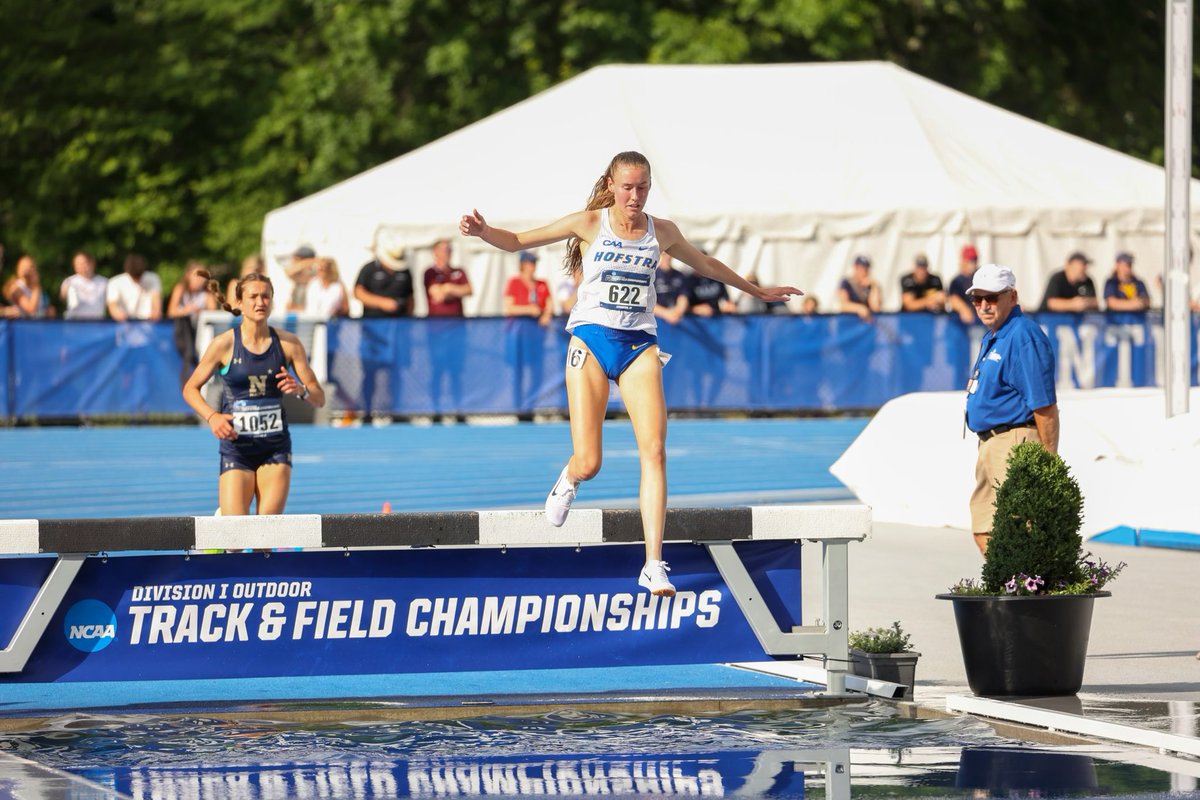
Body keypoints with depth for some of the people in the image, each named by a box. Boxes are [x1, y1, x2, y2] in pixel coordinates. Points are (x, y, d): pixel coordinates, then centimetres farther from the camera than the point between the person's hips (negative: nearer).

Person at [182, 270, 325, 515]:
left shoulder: (288, 343, 0)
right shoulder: (224, 344, -5)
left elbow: (319, 398, 3)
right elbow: (190, 389, 5)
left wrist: (301, 390, -20)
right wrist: (211, 416, -14)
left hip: (276, 448, 2)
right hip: (236, 447, -2)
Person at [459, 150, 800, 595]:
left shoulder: (661, 232, 8)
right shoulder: (589, 223, 0)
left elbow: (706, 265, 26)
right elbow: (519, 242, 1)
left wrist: (758, 292, 36)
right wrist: (482, 232, -19)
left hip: (639, 345, 2)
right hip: (591, 341, -2)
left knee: (654, 452, -15)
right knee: (588, 464, -8)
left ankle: (654, 566, -16)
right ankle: (568, 480, 33)